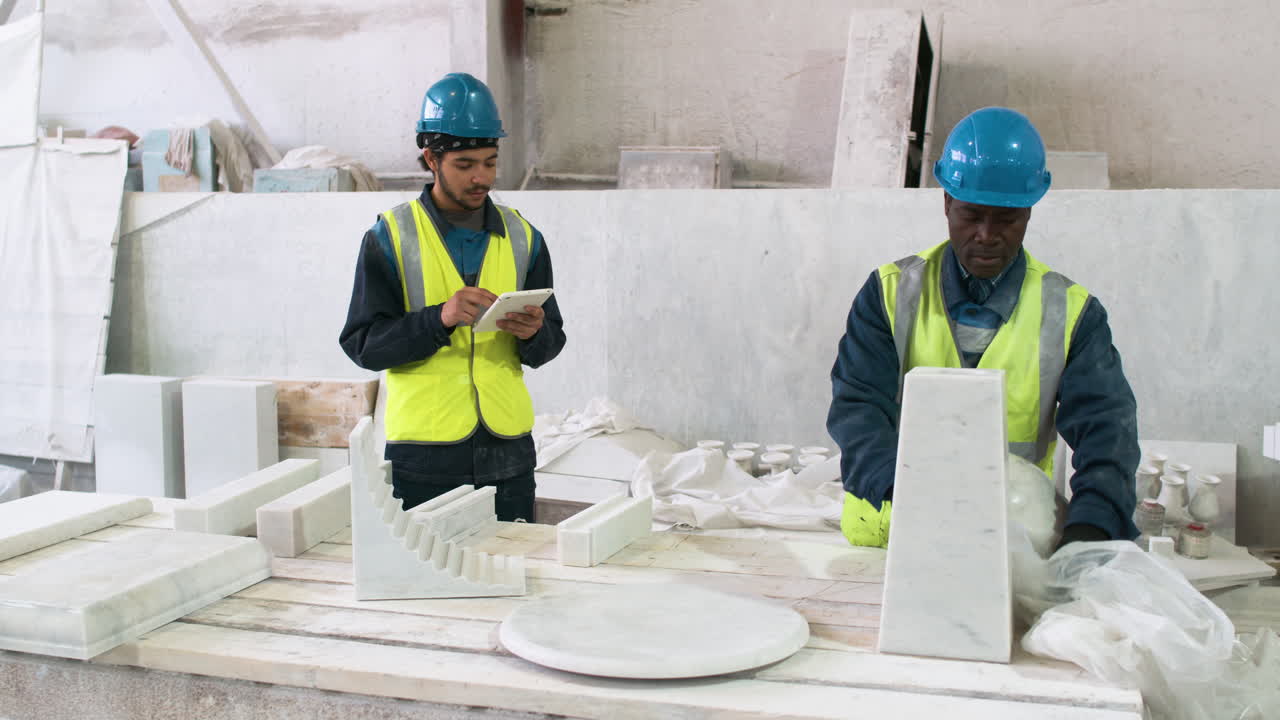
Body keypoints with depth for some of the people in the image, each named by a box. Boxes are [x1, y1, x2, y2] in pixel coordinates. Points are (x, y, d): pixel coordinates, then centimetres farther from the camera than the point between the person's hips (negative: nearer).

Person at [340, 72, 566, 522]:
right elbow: (362, 344, -7)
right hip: (423, 454, -3)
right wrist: (440, 318, -21)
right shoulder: (391, 237, -2)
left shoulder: (522, 237, 9)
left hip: (507, 450, 3)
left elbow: (551, 343, 12)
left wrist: (534, 334, -12)